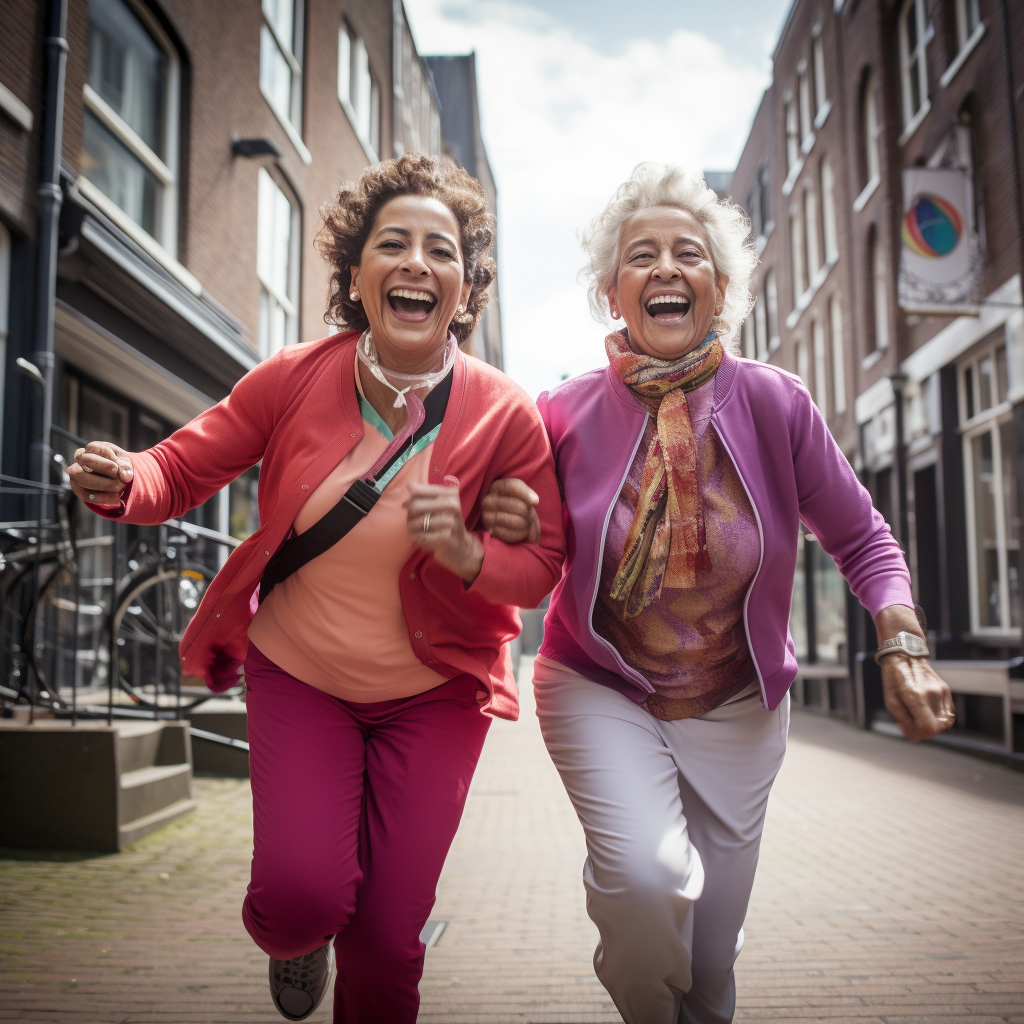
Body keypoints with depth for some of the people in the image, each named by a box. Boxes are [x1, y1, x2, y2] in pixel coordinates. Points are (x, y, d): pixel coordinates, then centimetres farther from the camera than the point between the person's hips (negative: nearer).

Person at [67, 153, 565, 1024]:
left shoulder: (505, 416, -14)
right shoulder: (294, 379, -12)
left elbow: (542, 568, -8)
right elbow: (185, 466, -3)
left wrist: (464, 551, -28)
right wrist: (123, 482, -25)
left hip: (432, 693, 0)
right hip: (296, 675, 1)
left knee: (387, 939, 4)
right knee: (301, 901, -13)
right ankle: (295, 936, 28)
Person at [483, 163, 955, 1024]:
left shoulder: (774, 403, -12)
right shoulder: (567, 415, -11)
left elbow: (861, 539, -2)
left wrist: (903, 644, -17)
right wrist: (508, 532, -23)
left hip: (736, 709, 1)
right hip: (599, 688, -1)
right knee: (646, 877, -26)